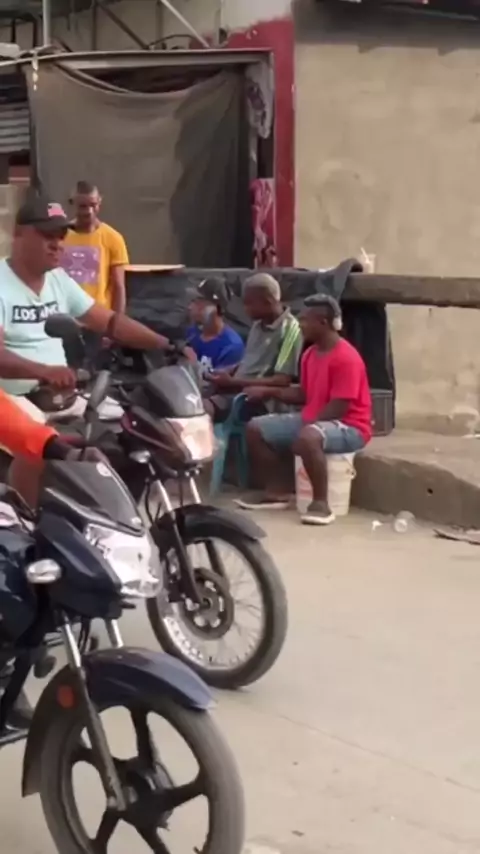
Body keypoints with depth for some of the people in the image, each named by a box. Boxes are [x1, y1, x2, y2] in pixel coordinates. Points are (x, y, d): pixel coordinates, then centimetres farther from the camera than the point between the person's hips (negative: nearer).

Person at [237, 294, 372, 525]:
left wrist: (305, 426, -20)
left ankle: (321, 503, -29)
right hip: (311, 421, 10)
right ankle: (276, 492, 8)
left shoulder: (346, 358, -20)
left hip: (348, 427, -10)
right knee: (255, 428, 4)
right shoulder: (310, 354, 8)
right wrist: (269, 392, 7)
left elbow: (338, 408, -23)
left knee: (307, 438, -42)